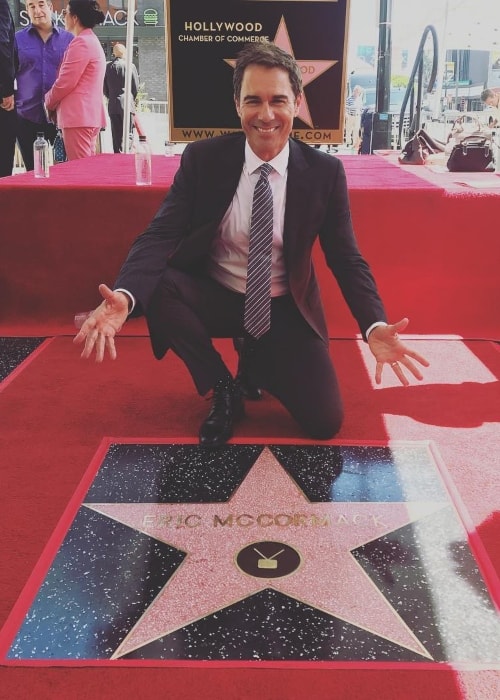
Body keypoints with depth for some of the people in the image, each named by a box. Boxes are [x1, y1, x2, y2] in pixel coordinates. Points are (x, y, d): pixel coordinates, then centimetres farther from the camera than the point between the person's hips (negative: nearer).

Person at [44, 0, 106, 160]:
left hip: (78, 116, -10)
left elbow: (65, 82, -14)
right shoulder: (92, 41, 21)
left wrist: (48, 103, 2)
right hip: (90, 115, 10)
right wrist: (55, 103, 15)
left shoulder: (81, 42, -11)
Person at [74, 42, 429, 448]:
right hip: (215, 299, 0)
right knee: (155, 284, -31)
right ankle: (224, 389, -6)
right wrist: (124, 296, -40)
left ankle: (257, 361, 20)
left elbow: (346, 259, -7)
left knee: (325, 422, -13)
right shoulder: (202, 159, -12)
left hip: (284, 311, 1)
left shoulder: (325, 172, -10)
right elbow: (160, 236, -18)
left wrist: (375, 327, -26)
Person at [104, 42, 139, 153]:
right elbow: (136, 86, -1)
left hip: (112, 105, 3)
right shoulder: (130, 66, -5)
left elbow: (104, 87, 7)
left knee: (116, 135, 7)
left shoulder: (107, 67, 4)